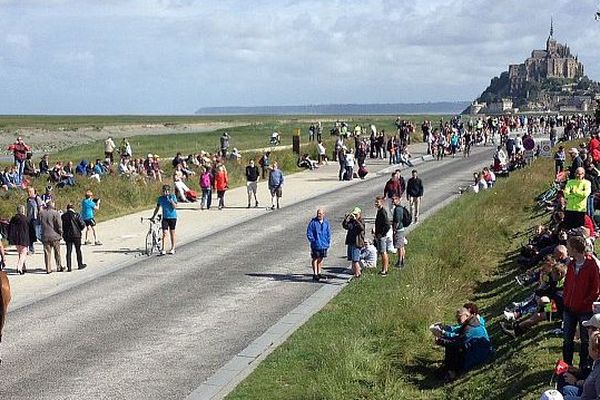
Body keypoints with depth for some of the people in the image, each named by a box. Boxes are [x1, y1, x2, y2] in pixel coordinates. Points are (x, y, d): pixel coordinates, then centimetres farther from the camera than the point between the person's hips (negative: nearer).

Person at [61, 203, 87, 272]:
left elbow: (62, 226, 2)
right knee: (78, 250, 12)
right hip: (76, 235, -2)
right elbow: (82, 224, -9)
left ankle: (69, 267, 2)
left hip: (67, 235, 2)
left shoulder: (63, 216, -2)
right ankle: (80, 265, 21)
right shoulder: (76, 215, -10)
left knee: (68, 251, 5)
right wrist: (79, 229, 9)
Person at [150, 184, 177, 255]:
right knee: (164, 233, -7)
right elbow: (157, 208, 12)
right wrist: (153, 216, 11)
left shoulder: (173, 196, -5)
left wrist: (171, 201, -26)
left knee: (172, 233, 9)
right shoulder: (160, 198, 3)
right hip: (165, 217, 2)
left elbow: (175, 207, -12)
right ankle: (163, 249, -9)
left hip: (172, 217, -2)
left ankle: (173, 248, 19)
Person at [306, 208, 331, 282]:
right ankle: (315, 274, 10)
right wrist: (313, 240, -12)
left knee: (321, 259, 15)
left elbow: (328, 233, 12)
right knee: (315, 259, 3)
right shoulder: (313, 222, -10)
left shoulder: (326, 222, 3)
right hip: (316, 245, -4)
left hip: (324, 245, 5)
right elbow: (309, 233, -8)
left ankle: (319, 273, 26)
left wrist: (328, 241, 6)